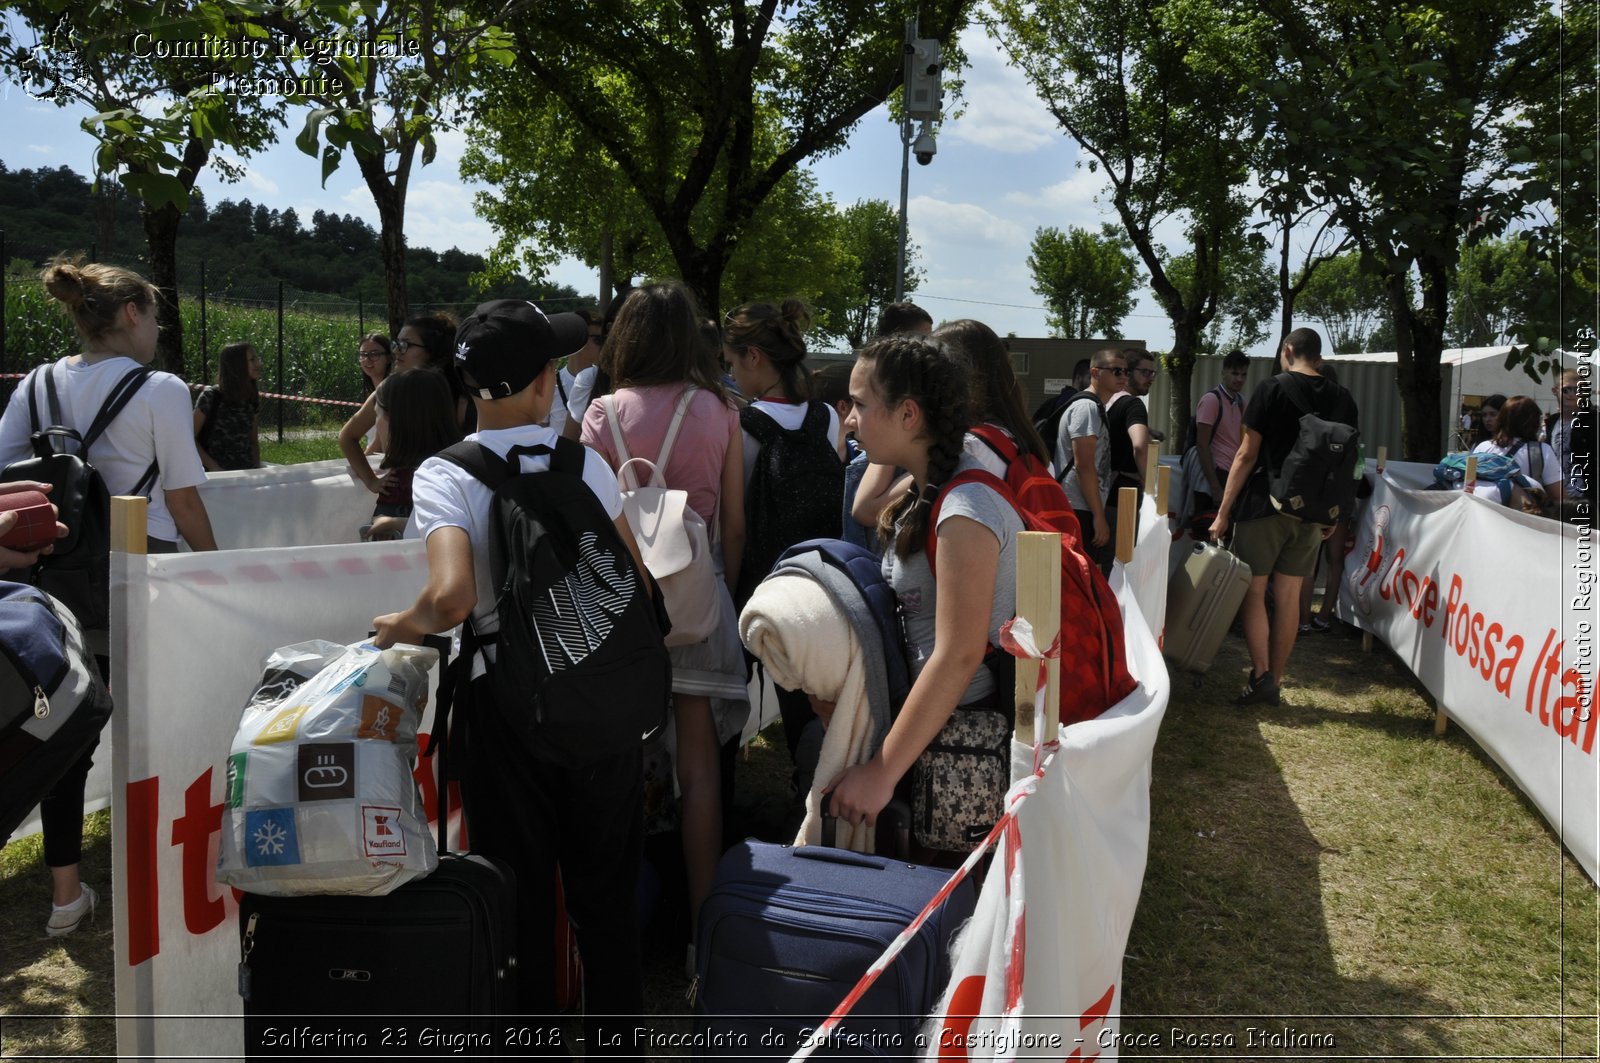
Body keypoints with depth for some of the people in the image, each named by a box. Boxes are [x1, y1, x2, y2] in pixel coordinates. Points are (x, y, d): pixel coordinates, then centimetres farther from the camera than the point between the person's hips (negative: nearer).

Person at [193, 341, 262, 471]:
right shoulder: (210, 397, -8)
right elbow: (190, 438, -7)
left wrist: (257, 466, -2)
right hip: (217, 475, -5)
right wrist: (213, 467, -16)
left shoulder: (252, 399, 7)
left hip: (247, 473, 5)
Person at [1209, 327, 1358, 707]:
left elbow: (1247, 455, -10)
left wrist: (1224, 512, -7)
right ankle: (1274, 681, 14)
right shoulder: (1342, 399, 8)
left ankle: (1261, 677, -8)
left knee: (1253, 591, 3)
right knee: (1289, 596, 9)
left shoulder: (1273, 390, -8)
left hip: (1265, 506, -5)